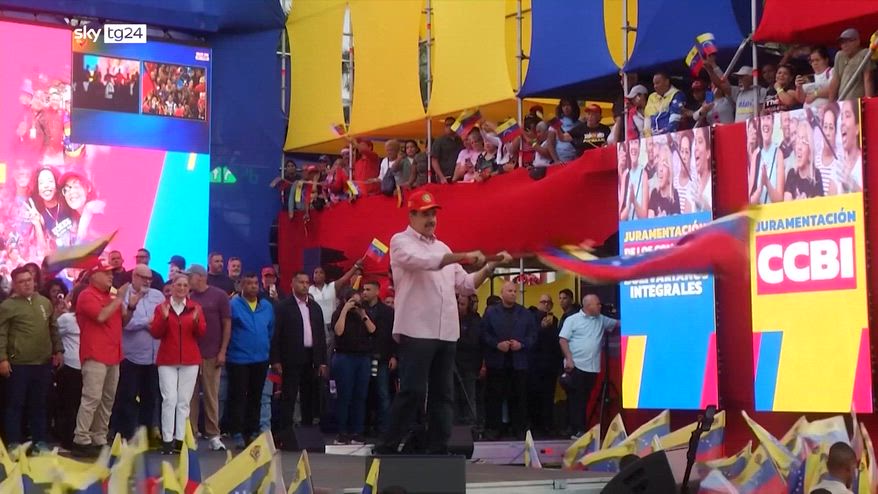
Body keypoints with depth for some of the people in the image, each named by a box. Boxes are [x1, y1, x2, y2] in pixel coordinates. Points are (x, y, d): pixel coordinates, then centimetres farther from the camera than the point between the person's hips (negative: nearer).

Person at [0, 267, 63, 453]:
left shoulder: (45, 302, 11)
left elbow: (53, 329, 18)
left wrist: (58, 350, 13)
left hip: (43, 362, 4)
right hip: (18, 364, -4)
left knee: (39, 404, 10)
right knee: (16, 404, 2)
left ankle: (40, 441, 17)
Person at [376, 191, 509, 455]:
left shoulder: (442, 247, 21)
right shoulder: (401, 241, 1)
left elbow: (465, 285, 19)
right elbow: (424, 261, -20)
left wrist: (490, 266, 6)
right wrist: (464, 256, -24)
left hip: (446, 333, 7)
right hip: (416, 331, -7)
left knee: (443, 394, 6)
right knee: (412, 392, -9)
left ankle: (438, 448, 11)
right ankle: (388, 447, -1)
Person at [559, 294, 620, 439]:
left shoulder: (601, 320, 13)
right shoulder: (572, 320, -3)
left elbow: (618, 323, 16)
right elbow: (563, 340, -7)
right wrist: (569, 359, -15)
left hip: (592, 367, 5)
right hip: (575, 366, -5)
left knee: (584, 399, 9)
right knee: (575, 398, -3)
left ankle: (581, 429, 13)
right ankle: (575, 429, -1)